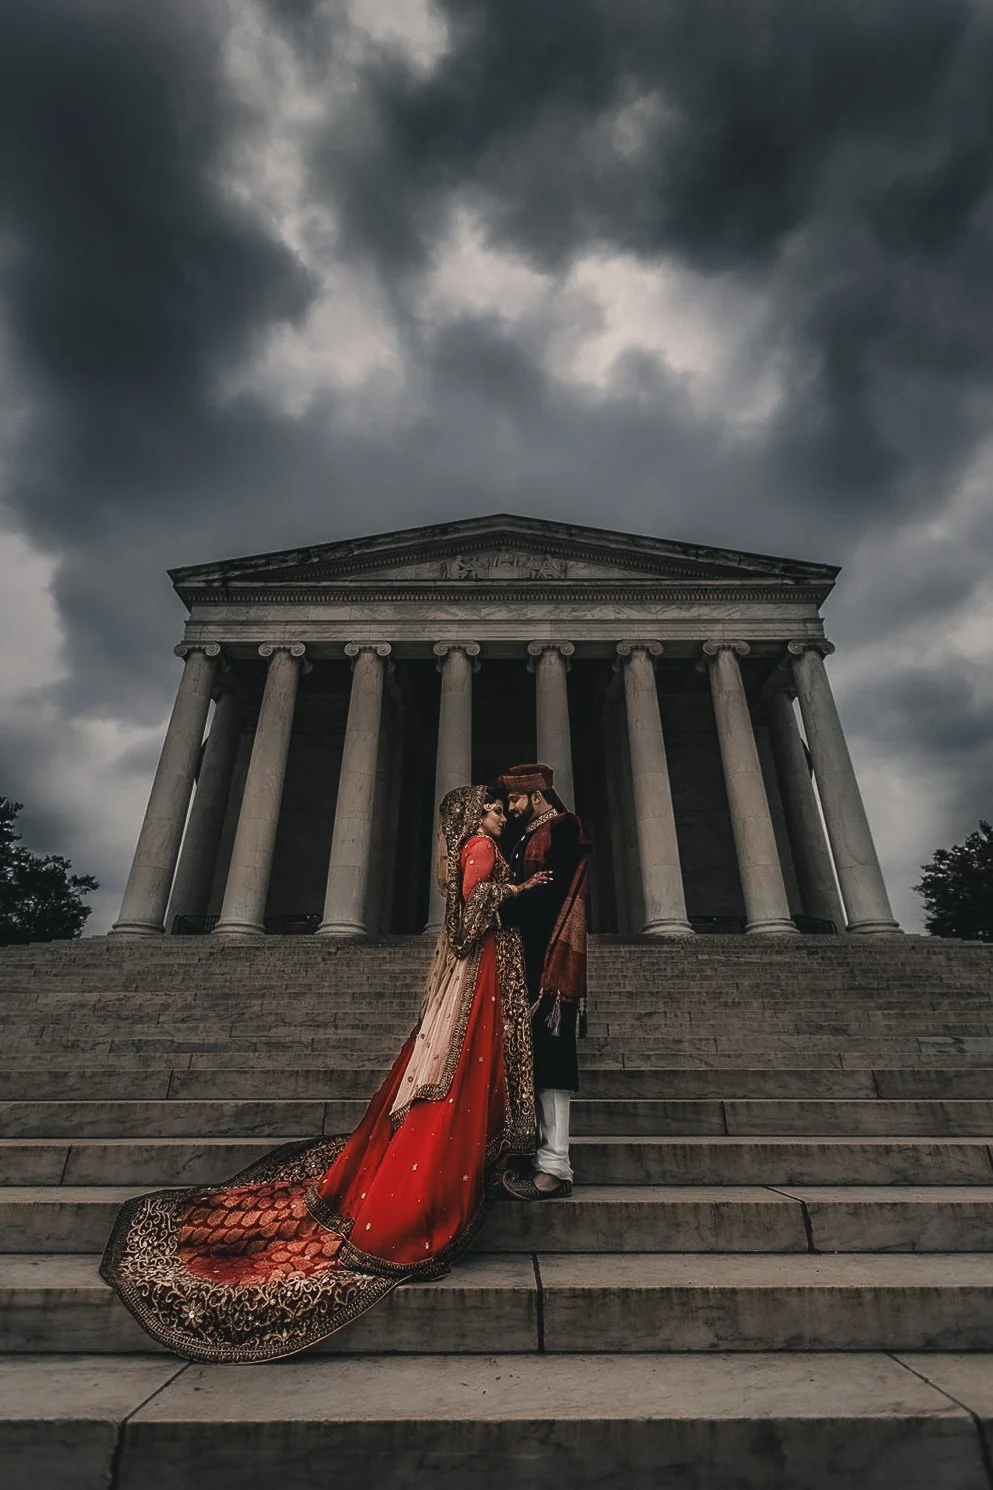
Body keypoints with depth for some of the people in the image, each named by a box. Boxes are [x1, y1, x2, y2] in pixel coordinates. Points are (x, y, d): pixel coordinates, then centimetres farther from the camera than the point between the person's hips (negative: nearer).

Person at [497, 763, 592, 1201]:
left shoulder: (564, 828, -3)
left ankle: (555, 1166, -8)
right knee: (536, 1053, 7)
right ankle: (543, 1156, 12)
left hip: (550, 957, -9)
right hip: (530, 956, 9)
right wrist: (506, 911, 2)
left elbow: (551, 891, -15)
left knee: (547, 1050, -11)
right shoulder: (529, 838, 24)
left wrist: (502, 912, -13)